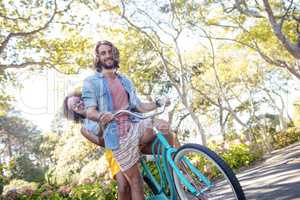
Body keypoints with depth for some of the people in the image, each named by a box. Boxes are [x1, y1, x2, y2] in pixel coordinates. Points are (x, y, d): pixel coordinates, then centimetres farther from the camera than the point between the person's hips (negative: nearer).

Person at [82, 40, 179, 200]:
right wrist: (101, 116, -31)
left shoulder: (125, 81, 20)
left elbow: (139, 106, 17)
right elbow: (90, 112, -8)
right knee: (135, 179, -5)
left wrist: (158, 103, -1)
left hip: (135, 126, 4)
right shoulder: (91, 82, 4)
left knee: (163, 125, -25)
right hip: (118, 135, -4)